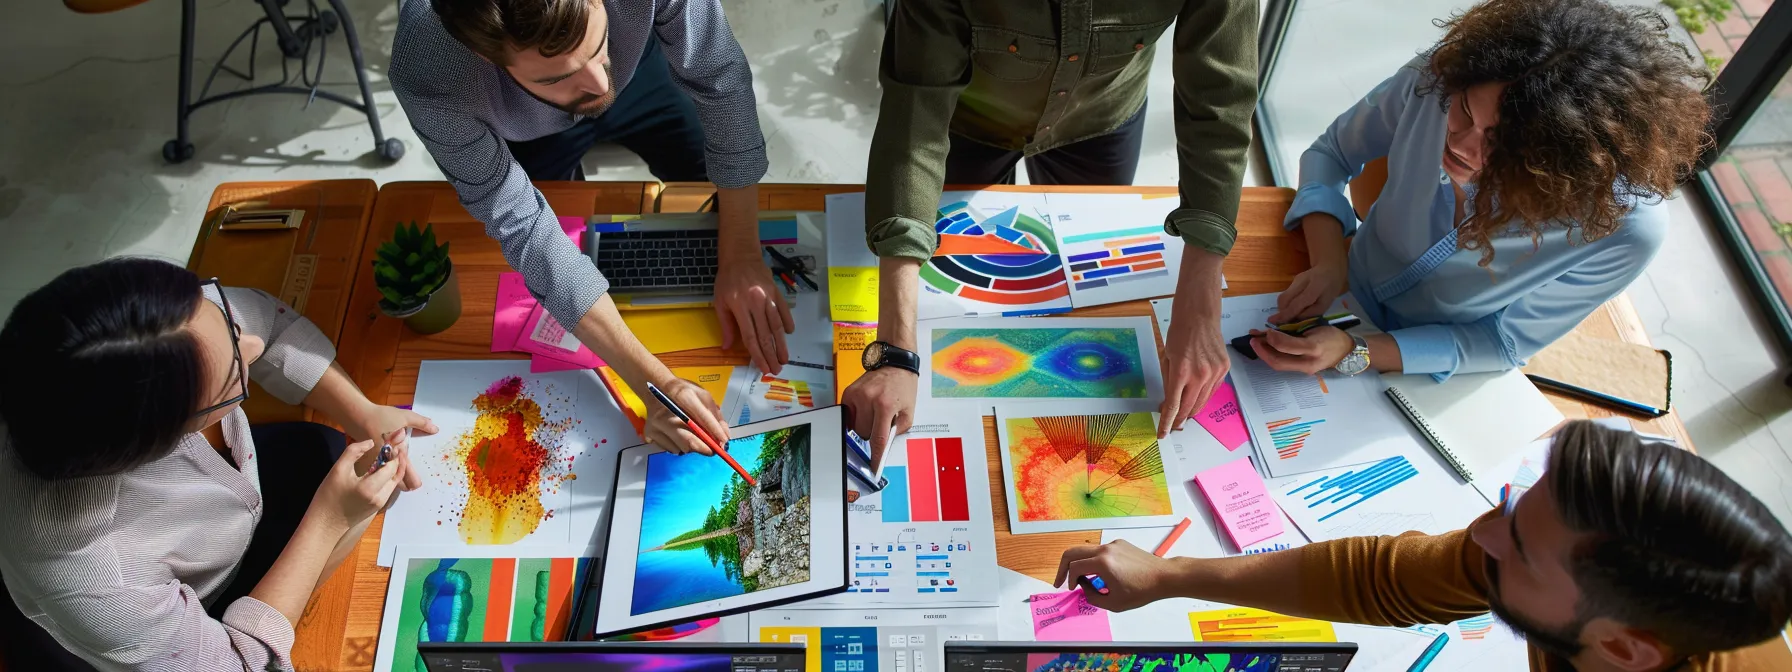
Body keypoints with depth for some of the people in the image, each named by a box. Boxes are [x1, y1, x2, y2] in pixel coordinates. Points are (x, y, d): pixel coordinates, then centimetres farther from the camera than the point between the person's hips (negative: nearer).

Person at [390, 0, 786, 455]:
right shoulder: (430, 79, -45)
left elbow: (721, 76, -31)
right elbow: (520, 225, -39)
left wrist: (742, 258, -34)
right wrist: (653, 382, -45)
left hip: (636, 69, 1)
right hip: (525, 133, -1)